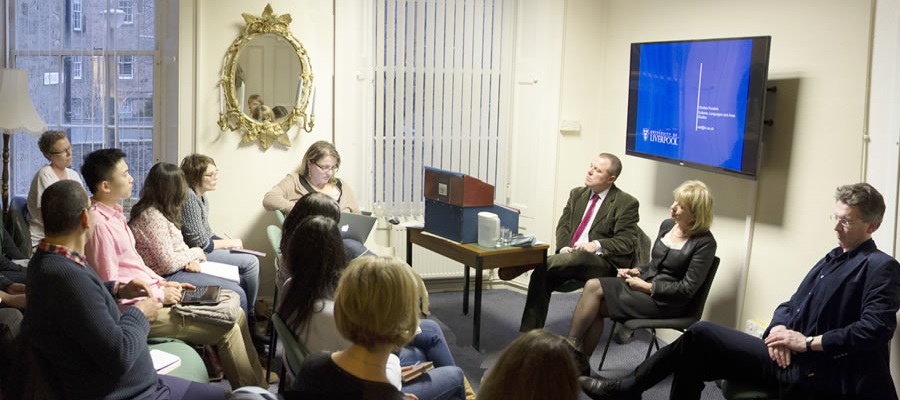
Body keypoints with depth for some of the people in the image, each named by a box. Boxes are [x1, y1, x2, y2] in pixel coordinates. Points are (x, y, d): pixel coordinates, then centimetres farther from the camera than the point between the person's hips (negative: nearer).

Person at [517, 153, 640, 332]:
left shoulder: (627, 203, -2)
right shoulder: (577, 194, 16)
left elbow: (626, 241, -6)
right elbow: (563, 225, 15)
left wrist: (596, 245, -21)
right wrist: (564, 248, -7)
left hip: (602, 262, -5)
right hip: (570, 257, 5)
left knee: (579, 256, -40)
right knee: (541, 275, -24)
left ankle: (522, 267, -32)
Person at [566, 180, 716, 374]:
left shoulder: (705, 243, -11)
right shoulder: (667, 225, 10)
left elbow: (687, 288, -14)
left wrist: (647, 286, -14)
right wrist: (637, 271, 2)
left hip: (665, 301, -7)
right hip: (644, 283, 7)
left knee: (594, 290, -20)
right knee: (592, 286, -20)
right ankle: (580, 363, -19)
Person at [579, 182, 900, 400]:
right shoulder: (832, 259, 19)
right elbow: (791, 305, 19)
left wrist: (807, 342, -18)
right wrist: (779, 330, -4)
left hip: (815, 373, -7)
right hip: (789, 357, 8)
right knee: (700, 342, -2)